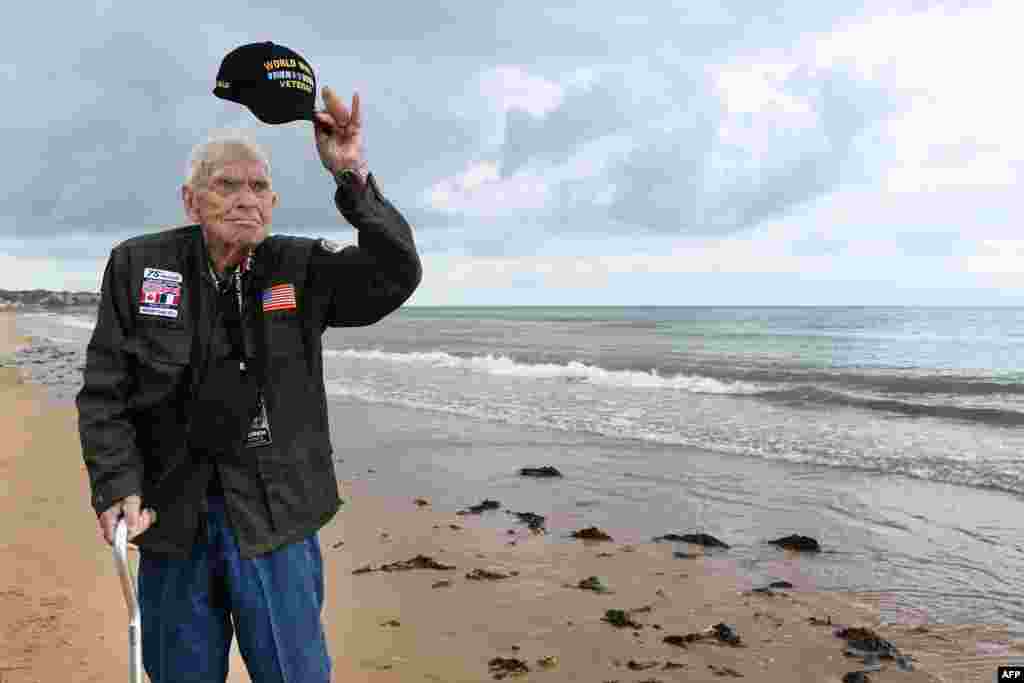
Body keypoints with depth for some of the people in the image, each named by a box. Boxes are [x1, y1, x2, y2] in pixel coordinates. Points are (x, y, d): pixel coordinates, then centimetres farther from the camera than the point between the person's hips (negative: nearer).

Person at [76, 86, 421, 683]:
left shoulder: (302, 269, -1)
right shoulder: (138, 264, 0)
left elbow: (395, 274, -14)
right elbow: (105, 392, 1)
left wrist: (352, 177, -24)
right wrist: (117, 485, -11)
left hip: (273, 518, -1)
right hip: (169, 516, 1)